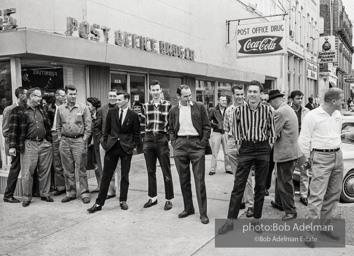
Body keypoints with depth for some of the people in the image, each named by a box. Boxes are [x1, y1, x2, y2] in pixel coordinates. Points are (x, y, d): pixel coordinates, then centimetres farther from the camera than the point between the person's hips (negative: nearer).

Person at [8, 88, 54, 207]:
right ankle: (27, 197, 12)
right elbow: (13, 129, -5)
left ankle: (45, 194, 21)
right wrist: (12, 146, -10)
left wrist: (50, 141, 15)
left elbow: (48, 127, 20)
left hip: (44, 144, 5)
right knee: (27, 173, -1)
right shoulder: (18, 111, -1)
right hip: (29, 145, -4)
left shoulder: (42, 110, 15)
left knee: (45, 171, 9)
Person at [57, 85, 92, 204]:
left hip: (79, 140, -3)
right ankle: (70, 192, 20)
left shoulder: (83, 108, 0)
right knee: (68, 169, 9)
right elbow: (58, 126, 16)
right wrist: (60, 138, 7)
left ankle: (84, 193, 6)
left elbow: (88, 126, -1)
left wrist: (84, 140, -6)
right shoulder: (60, 109, 9)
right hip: (65, 141, 3)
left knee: (81, 169, -1)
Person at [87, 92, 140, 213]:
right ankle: (99, 203, 9)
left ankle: (123, 201, 22)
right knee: (106, 176, 3)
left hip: (126, 148, -1)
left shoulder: (133, 115, -1)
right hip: (112, 146, 1)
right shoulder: (111, 112, 4)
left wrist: (133, 146, -2)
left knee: (125, 176, 8)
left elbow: (136, 133, 5)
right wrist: (105, 143, 3)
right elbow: (106, 129, 9)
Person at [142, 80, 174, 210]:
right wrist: (143, 139, 12)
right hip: (148, 140, 3)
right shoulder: (145, 106, 9)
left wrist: (170, 138, 1)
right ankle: (152, 197, 24)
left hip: (162, 140, -3)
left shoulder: (168, 105, 0)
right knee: (150, 171, 11)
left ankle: (169, 199, 11)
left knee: (166, 171, 1)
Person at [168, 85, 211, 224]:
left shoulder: (200, 107, 0)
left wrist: (203, 143, -6)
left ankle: (203, 212, 5)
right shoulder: (173, 110, 8)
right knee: (183, 180, 10)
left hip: (196, 144, -3)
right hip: (180, 146, 3)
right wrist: (174, 142, 4)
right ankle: (188, 208, 24)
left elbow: (207, 126, 1)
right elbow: (170, 129, 17)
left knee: (199, 180, -3)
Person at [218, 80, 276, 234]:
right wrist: (239, 143, 2)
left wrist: (268, 144, 2)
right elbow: (235, 129, 7)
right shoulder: (239, 110, -3)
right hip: (246, 148, 0)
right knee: (238, 185, -1)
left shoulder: (268, 110, -3)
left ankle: (256, 219, 21)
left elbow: (272, 130, 7)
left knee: (260, 186, 8)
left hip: (263, 149, 1)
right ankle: (230, 220, 7)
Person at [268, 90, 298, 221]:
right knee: (281, 179, 22)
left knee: (285, 182, -2)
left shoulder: (280, 112, -19)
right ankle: (280, 202, 36)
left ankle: (291, 211, 7)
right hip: (291, 150, 10)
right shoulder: (288, 109, 14)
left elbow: (274, 133, -17)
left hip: (285, 152, -10)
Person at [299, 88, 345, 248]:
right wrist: (309, 158, -3)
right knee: (317, 195, -9)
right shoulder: (312, 116, -13)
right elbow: (303, 140, -9)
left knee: (333, 194, 12)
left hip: (337, 156, 7)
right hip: (321, 158, -7)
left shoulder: (337, 115, 9)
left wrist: (337, 151, 16)